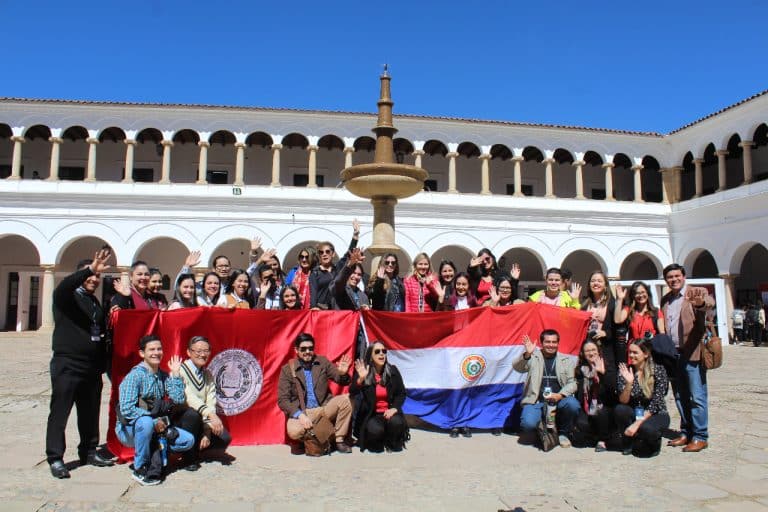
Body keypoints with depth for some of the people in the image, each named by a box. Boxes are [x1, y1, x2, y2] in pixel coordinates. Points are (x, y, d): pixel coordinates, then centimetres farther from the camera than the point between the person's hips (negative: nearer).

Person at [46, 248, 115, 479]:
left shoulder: (94, 301, 17)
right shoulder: (66, 296, -3)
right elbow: (65, 284, -27)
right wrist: (90, 269, -40)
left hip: (92, 366, 7)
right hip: (66, 366, -7)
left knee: (90, 412, 13)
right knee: (59, 412, -1)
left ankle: (89, 452, 24)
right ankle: (55, 458, 7)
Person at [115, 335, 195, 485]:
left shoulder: (163, 376, 4)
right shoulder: (135, 376, -16)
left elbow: (179, 400, -6)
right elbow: (127, 410, -23)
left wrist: (175, 374, -7)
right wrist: (154, 421, -23)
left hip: (156, 427, 5)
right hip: (129, 429, -5)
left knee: (188, 440, -12)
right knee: (145, 422, -39)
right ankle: (139, 469, -18)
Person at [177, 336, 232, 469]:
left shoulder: (208, 375, 5)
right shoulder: (180, 371, -14)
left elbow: (210, 404, -3)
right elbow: (188, 397, -29)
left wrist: (207, 432, -15)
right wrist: (211, 414, -41)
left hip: (200, 421, 5)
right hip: (180, 417, -5)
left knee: (224, 439, -16)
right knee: (193, 414, -36)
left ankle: (195, 448, 12)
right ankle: (189, 457, -15)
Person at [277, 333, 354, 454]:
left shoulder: (323, 362, 4)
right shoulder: (287, 369, -3)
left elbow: (342, 381, 4)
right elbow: (282, 400, -7)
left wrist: (343, 373, -21)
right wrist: (299, 415, -23)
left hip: (324, 408, 3)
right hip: (301, 412, -2)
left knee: (345, 399, -23)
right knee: (294, 432, -34)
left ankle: (339, 440, -9)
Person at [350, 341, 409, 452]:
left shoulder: (392, 371, 1)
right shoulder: (363, 371, -6)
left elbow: (401, 393, 5)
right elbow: (352, 393, -18)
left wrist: (394, 408, -13)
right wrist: (360, 379, -35)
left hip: (389, 412, 2)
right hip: (371, 414, -2)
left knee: (396, 422, -31)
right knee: (375, 430, -32)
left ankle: (393, 444, 4)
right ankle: (375, 443, 7)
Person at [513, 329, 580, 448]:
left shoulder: (566, 360, 11)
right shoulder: (533, 358, 6)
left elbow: (572, 383, 5)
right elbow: (517, 368, -9)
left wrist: (560, 395, -15)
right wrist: (526, 355, -29)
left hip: (559, 400, 2)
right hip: (536, 401, -2)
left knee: (573, 405, -31)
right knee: (528, 425, -28)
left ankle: (563, 433, 0)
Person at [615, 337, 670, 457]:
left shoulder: (658, 370, -14)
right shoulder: (625, 371, -7)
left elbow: (655, 404, -18)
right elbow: (623, 401, -14)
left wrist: (637, 424, -25)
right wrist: (629, 383, -32)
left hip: (656, 414, -3)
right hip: (635, 414, 3)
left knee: (645, 429, -34)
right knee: (619, 409, -28)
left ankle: (654, 443, 3)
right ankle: (629, 442, -2)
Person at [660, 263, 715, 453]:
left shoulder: (697, 292, -3)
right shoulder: (665, 300, 15)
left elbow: (710, 302, -26)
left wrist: (701, 302, -49)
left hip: (692, 354, -6)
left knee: (697, 397, -3)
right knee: (680, 397, 13)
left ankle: (700, 437, 6)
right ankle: (686, 433, 24)